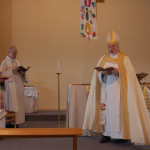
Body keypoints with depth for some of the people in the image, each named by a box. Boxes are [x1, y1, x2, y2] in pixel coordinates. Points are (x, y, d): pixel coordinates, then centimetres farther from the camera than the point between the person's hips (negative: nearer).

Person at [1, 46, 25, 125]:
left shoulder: (17, 61, 17)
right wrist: (12, 70, -17)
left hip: (18, 85, 6)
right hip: (10, 85, -6)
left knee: (18, 103, 4)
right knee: (11, 103, -7)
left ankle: (17, 120, 10)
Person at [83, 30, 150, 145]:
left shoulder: (124, 58, 4)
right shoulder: (103, 58, 14)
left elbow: (129, 74, -5)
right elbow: (97, 75, 9)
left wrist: (118, 71, -21)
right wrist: (103, 73, -12)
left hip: (118, 90, -3)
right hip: (105, 89, 3)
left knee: (118, 109, -8)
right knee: (105, 110, -1)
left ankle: (120, 134, 1)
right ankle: (106, 133, 7)